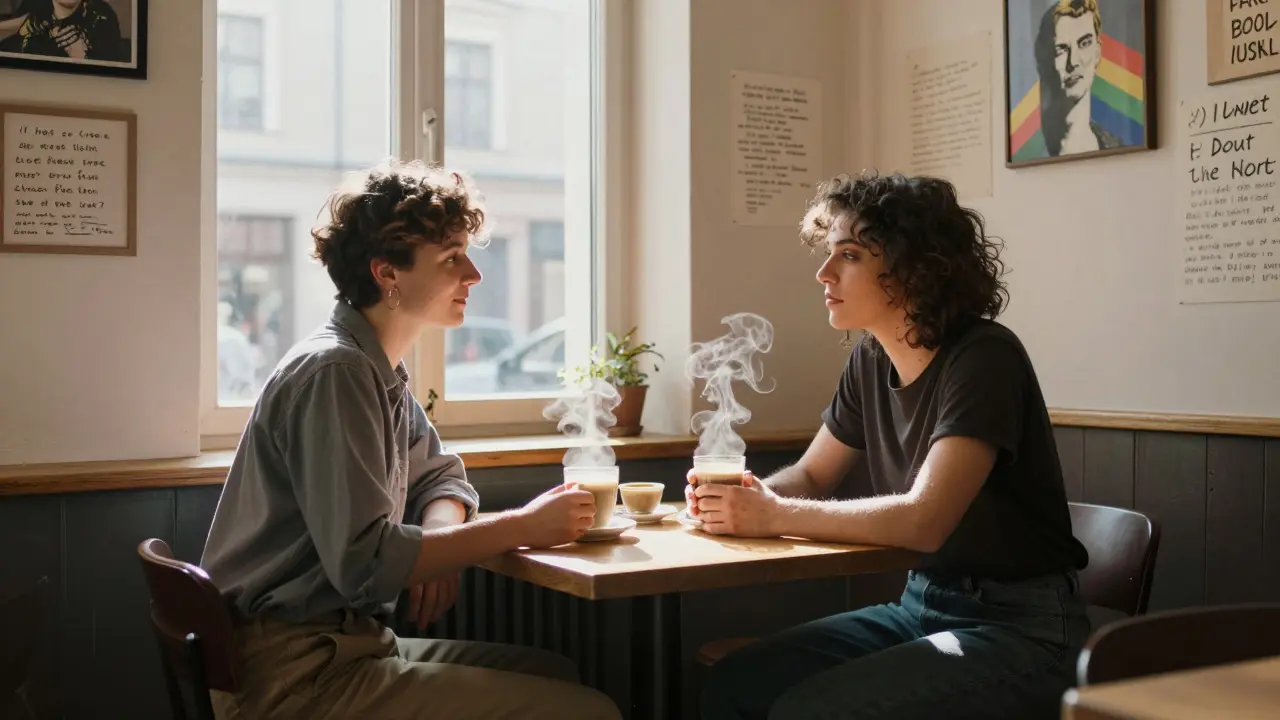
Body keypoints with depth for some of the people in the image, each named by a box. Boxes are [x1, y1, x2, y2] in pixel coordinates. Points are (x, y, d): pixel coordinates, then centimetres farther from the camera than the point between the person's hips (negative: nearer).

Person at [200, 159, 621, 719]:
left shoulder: (381, 372, 11)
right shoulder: (333, 372, -18)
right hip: (295, 675, -9)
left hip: (342, 644, 10)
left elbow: (439, 475, 22)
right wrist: (523, 527, -18)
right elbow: (363, 561, -25)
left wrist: (440, 537, -2)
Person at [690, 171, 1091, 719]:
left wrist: (773, 517, -24)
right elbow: (811, 476, 15)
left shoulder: (983, 359, -20)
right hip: (922, 605, 7)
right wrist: (744, 496, -8)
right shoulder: (871, 360, 3)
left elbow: (923, 520, -30)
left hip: (1019, 629, -7)